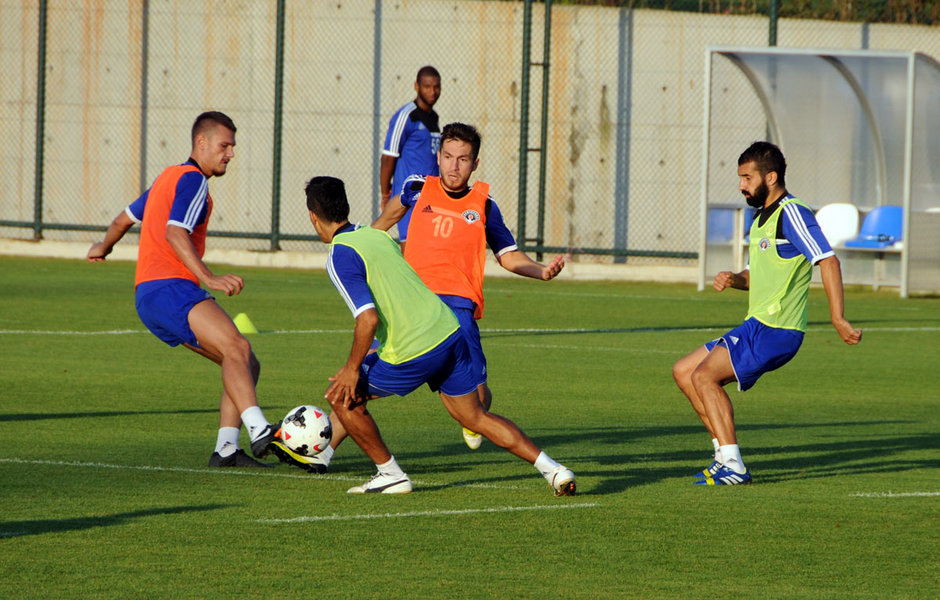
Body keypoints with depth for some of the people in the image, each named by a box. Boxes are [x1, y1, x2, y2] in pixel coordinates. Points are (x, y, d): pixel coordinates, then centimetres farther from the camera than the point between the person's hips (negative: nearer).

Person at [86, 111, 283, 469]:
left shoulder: (169, 177, 26)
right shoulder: (193, 180, -6)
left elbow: (125, 217, 39)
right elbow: (175, 233, -22)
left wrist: (104, 247, 58)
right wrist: (208, 278, -32)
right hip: (169, 288, -10)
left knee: (248, 366, 5)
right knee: (237, 348, -31)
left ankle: (226, 449, -5)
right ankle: (259, 432, -51)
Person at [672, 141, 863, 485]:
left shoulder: (791, 214, -13)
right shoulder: (762, 218, 18)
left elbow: (828, 261, -21)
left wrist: (838, 319, -28)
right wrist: (735, 280, 5)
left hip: (776, 330, -10)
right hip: (756, 327, 10)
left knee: (704, 375, -19)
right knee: (684, 372, 10)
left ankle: (733, 467, -18)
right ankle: (725, 453, 9)